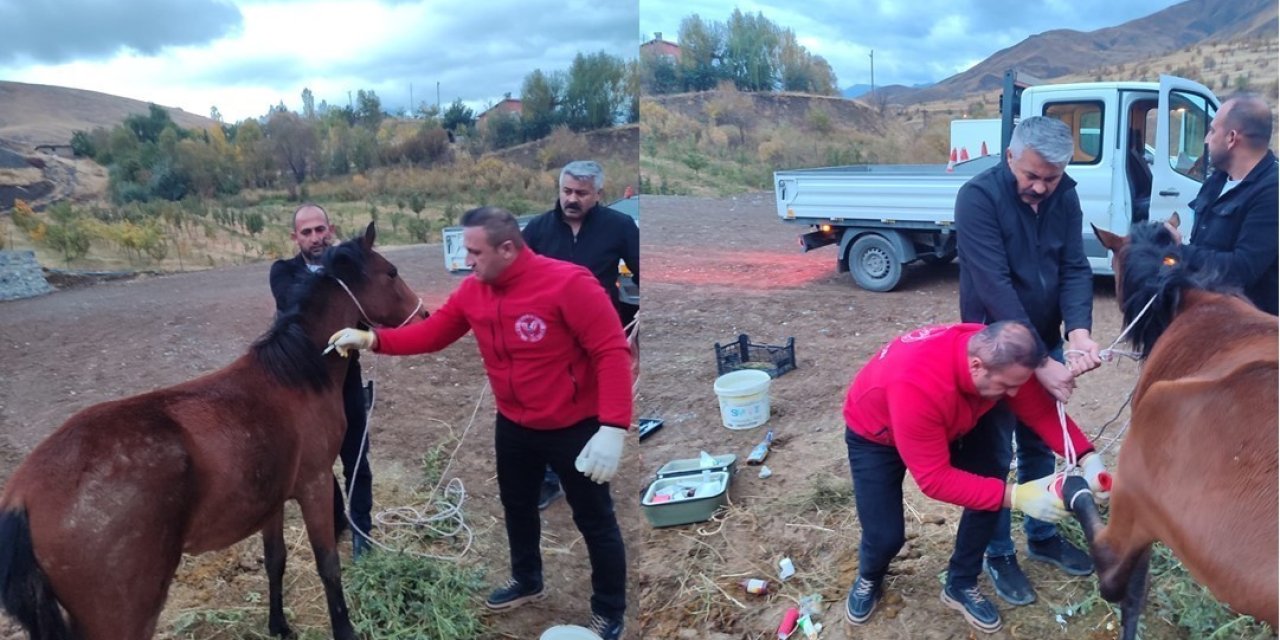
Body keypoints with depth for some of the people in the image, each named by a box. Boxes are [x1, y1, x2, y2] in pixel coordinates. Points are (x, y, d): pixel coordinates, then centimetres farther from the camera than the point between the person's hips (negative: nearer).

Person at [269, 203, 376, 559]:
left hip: (345, 379, 0)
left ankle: (361, 528, 27)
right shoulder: (284, 271, -3)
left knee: (355, 460, 10)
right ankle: (333, 519, 37)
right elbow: (292, 302, -25)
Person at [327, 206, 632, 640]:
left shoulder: (568, 283, -26)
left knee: (594, 520, 8)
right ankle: (527, 581, 52)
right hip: (514, 425, 7)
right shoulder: (473, 290, -4)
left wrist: (612, 429, -32)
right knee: (516, 506, 25)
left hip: (574, 428, -7)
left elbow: (612, 352, -26)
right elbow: (432, 332, 4)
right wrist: (372, 340, -11)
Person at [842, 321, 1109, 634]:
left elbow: (1041, 410, -14)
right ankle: (869, 579, 27)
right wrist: (1015, 496, -41)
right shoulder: (916, 387, -46)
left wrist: (1087, 457, -30)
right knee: (885, 535, -12)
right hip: (874, 434, -5)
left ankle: (960, 585, 13)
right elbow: (933, 477, -38)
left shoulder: (999, 357, -27)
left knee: (990, 480, -11)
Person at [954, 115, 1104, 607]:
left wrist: (1078, 333, -28)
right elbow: (995, 287, -30)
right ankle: (998, 553, 22)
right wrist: (1040, 363, -32)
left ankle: (1043, 536, 36)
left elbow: (1074, 269, -8)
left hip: (1046, 344, 5)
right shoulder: (978, 198, -24)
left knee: (1040, 443, 18)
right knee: (993, 452, 5)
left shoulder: (1065, 198, -5)